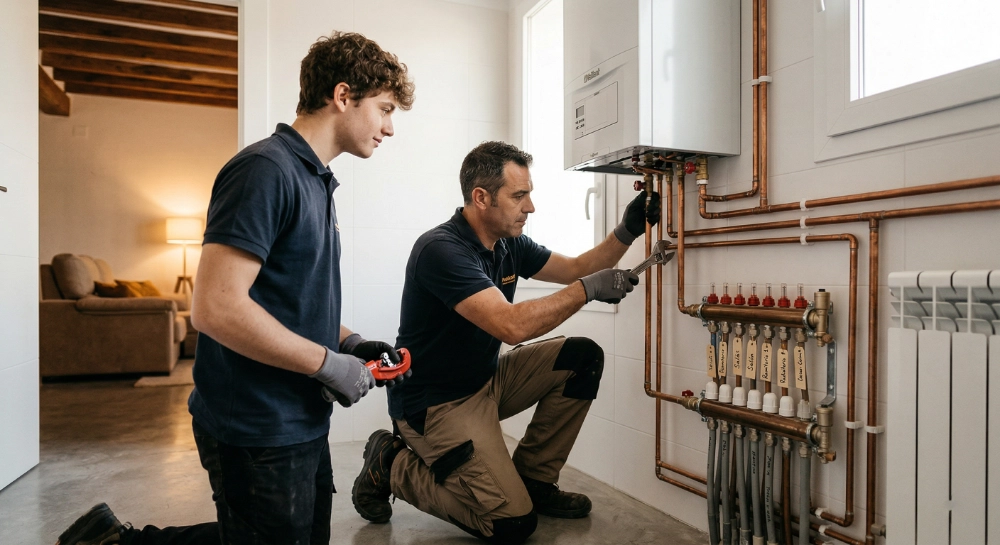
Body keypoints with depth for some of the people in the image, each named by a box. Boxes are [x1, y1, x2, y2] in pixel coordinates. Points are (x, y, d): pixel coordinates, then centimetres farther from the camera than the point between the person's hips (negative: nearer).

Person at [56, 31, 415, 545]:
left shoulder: (315, 180, 13)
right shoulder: (265, 170, -18)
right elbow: (215, 307, -25)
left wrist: (347, 340, 5)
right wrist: (329, 363, -18)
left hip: (303, 422, 10)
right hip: (259, 433, -10)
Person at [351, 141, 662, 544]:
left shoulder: (509, 244, 1)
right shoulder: (441, 250, -26)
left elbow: (576, 269, 9)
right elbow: (511, 326, -36)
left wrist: (627, 231, -7)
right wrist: (588, 289, -28)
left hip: (486, 380, 9)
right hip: (436, 403, -9)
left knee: (583, 357, -3)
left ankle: (534, 480, 9)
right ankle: (392, 466, 4)